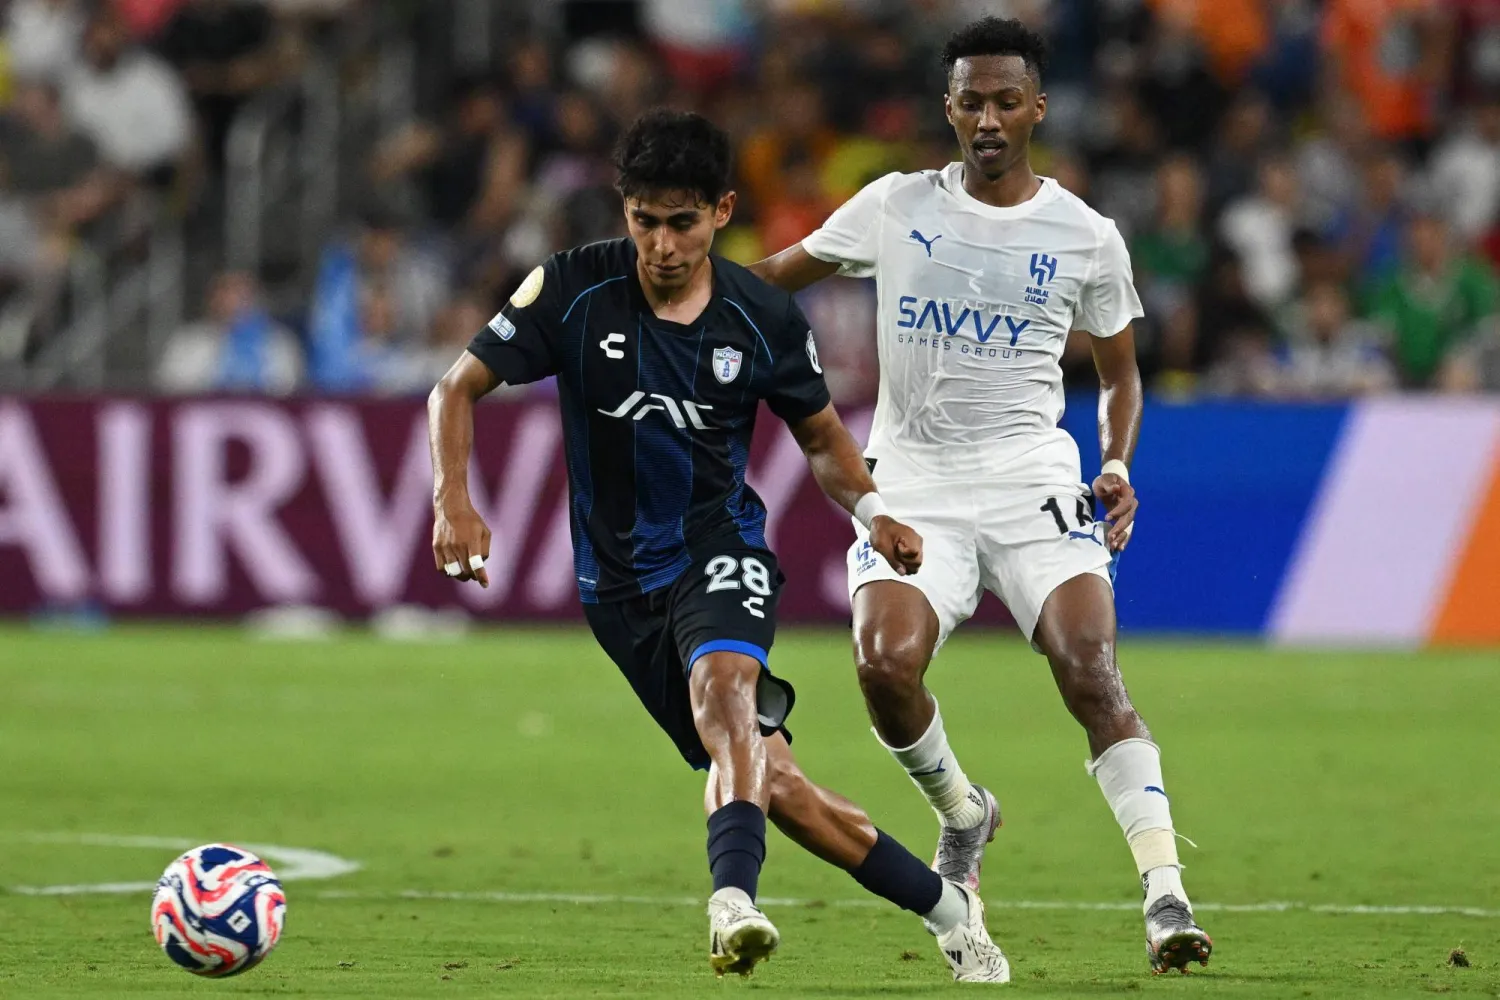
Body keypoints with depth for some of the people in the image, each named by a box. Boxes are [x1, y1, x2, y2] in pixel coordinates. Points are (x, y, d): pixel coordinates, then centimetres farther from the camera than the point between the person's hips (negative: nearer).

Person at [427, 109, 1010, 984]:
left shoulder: (765, 320, -5)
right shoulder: (574, 291, -9)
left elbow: (821, 433, 11)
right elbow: (459, 388, -2)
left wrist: (870, 509, -8)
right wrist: (455, 500, -19)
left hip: (720, 547, -1)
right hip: (621, 578, 1)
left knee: (722, 678, -36)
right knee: (772, 781, -3)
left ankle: (734, 898, -51)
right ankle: (943, 906, 13)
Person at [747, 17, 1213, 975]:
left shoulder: (1086, 238, 5)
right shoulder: (897, 206, 6)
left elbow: (1120, 370, 17)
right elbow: (779, 274, 18)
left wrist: (1118, 468, 0)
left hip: (1031, 480, -1)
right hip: (911, 482, 1)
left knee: (1091, 670, -22)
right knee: (885, 663, -22)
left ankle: (1165, 894, -22)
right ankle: (961, 811, 9)